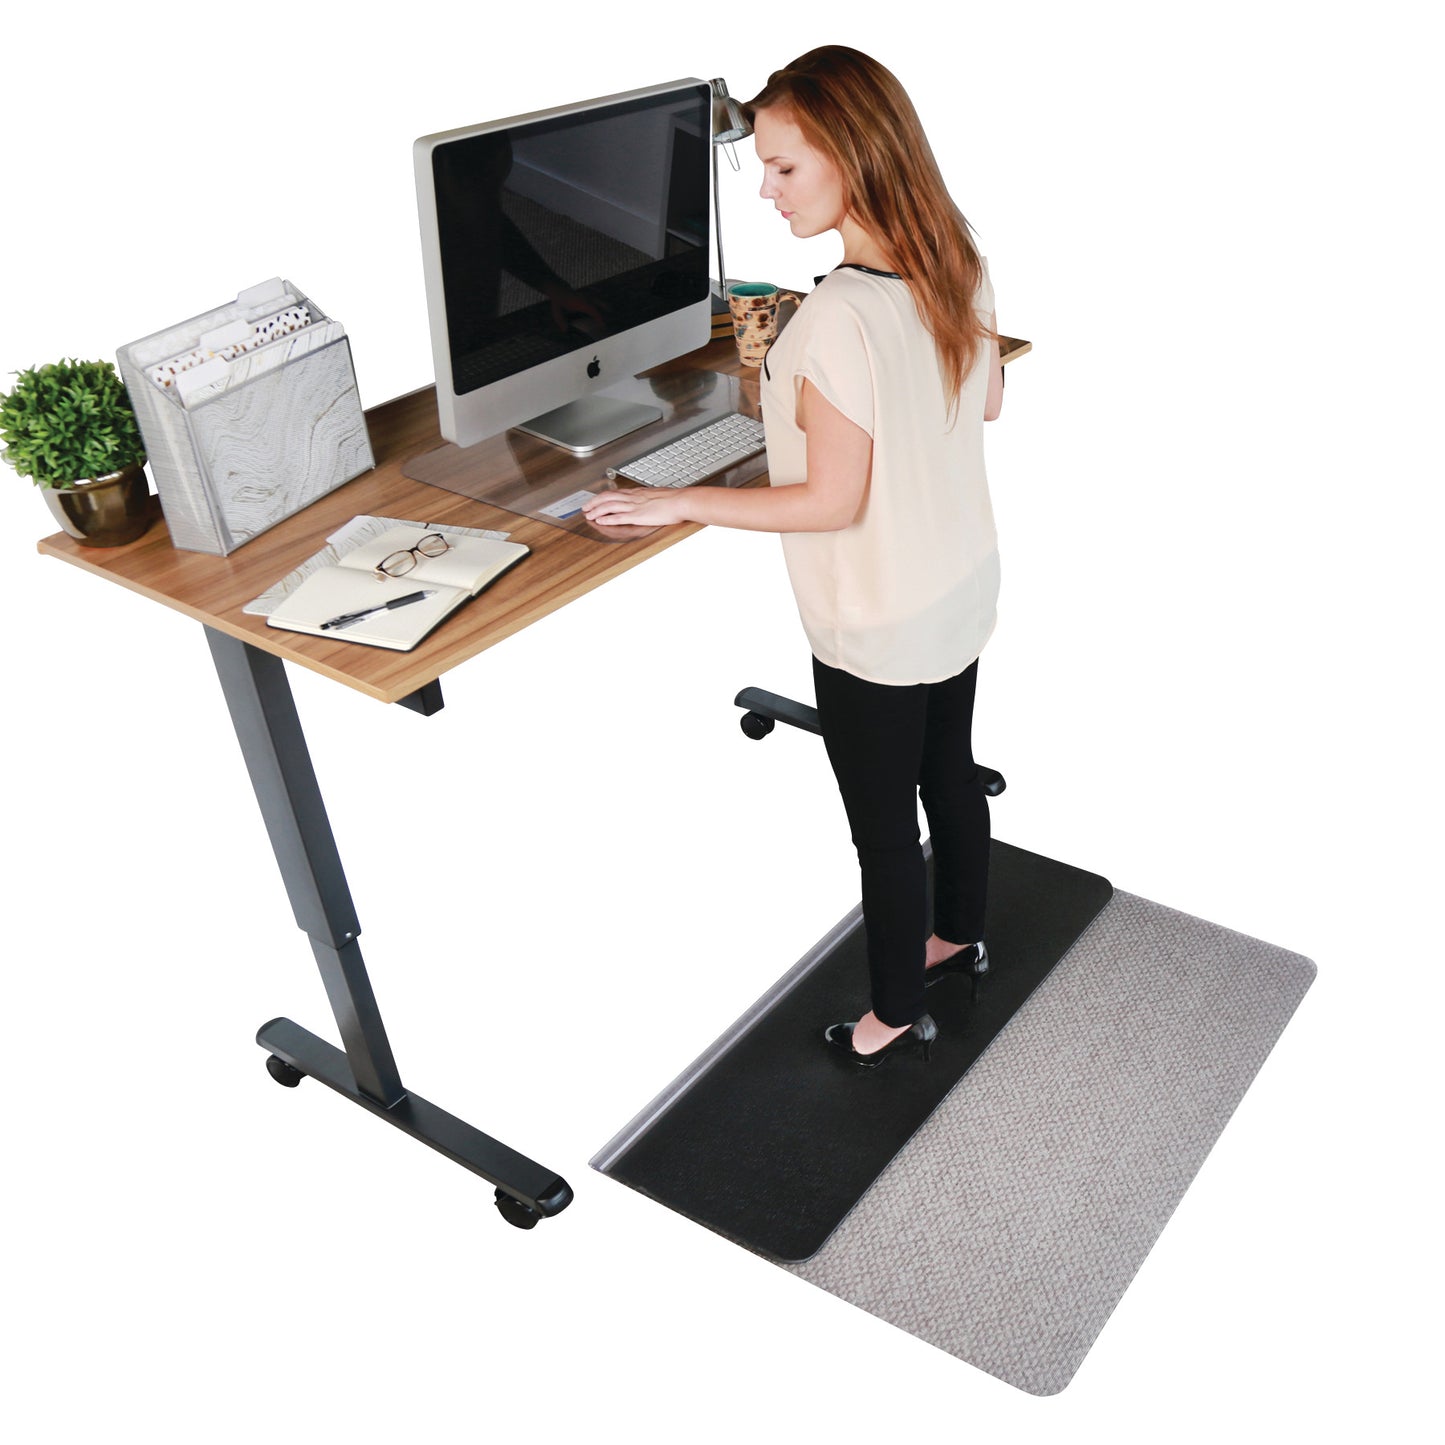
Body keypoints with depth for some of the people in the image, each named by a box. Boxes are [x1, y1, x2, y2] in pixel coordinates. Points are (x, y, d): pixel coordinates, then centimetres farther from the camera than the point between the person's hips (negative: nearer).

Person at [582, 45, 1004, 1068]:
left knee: (884, 824, 10)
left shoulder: (837, 319, -31)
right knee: (951, 770, 26)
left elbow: (833, 502, -25)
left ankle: (898, 1014, 31)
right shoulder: (961, 263, -5)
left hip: (879, 628, -8)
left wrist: (678, 503, -17)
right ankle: (961, 936, 49)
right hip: (962, 588, 8)